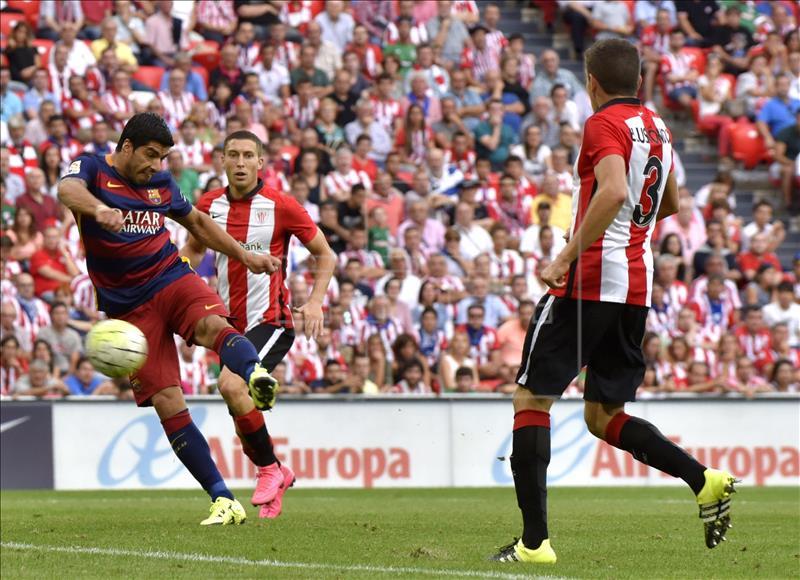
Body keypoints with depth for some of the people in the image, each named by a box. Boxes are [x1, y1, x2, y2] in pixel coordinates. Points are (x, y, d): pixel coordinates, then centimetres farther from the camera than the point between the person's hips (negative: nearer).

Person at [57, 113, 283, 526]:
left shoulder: (161, 184, 11)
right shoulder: (92, 170, -3)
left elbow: (197, 221, 30)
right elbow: (69, 190, -28)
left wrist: (245, 256, 24)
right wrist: (99, 209, -49)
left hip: (171, 278, 3)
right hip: (126, 306, -2)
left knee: (213, 325, -34)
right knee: (167, 403, -11)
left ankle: (256, 375, -65)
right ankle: (223, 501, -11)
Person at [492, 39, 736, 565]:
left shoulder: (605, 124, -10)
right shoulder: (656, 127, 14)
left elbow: (614, 191, -27)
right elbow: (671, 203, 27)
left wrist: (568, 255, -24)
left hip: (592, 280, -8)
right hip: (638, 285, 8)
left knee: (531, 400, 0)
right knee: (604, 418, 15)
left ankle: (535, 541, -7)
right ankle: (704, 479, -5)